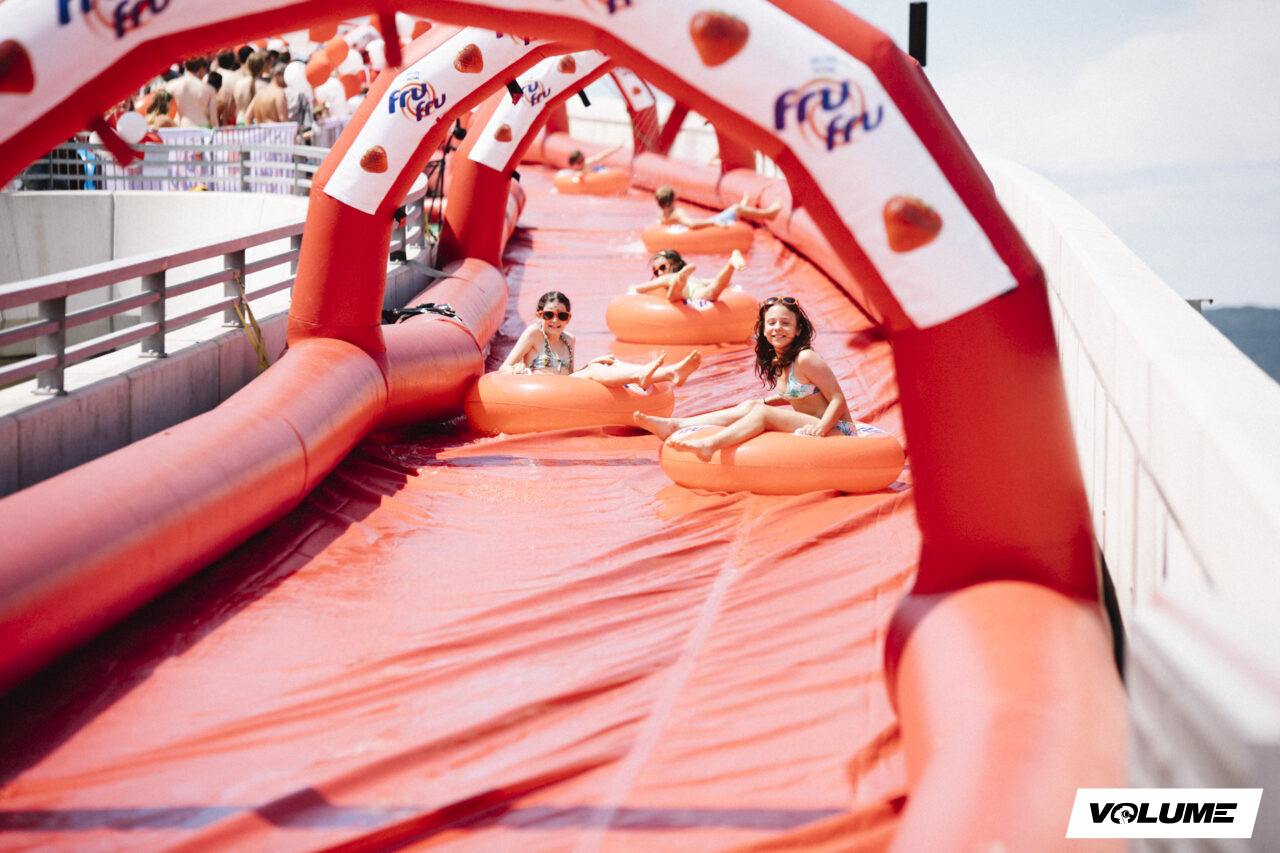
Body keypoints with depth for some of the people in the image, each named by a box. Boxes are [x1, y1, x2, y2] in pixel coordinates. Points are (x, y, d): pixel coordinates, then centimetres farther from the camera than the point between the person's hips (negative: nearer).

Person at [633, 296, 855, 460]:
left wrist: (820, 428, -30)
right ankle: (674, 426, -8)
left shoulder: (805, 359, -16)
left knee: (762, 414, -20)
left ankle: (710, 444, -36)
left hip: (837, 429, -8)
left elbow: (838, 399, -17)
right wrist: (766, 402, 16)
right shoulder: (779, 361, 9)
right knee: (749, 406, 0)